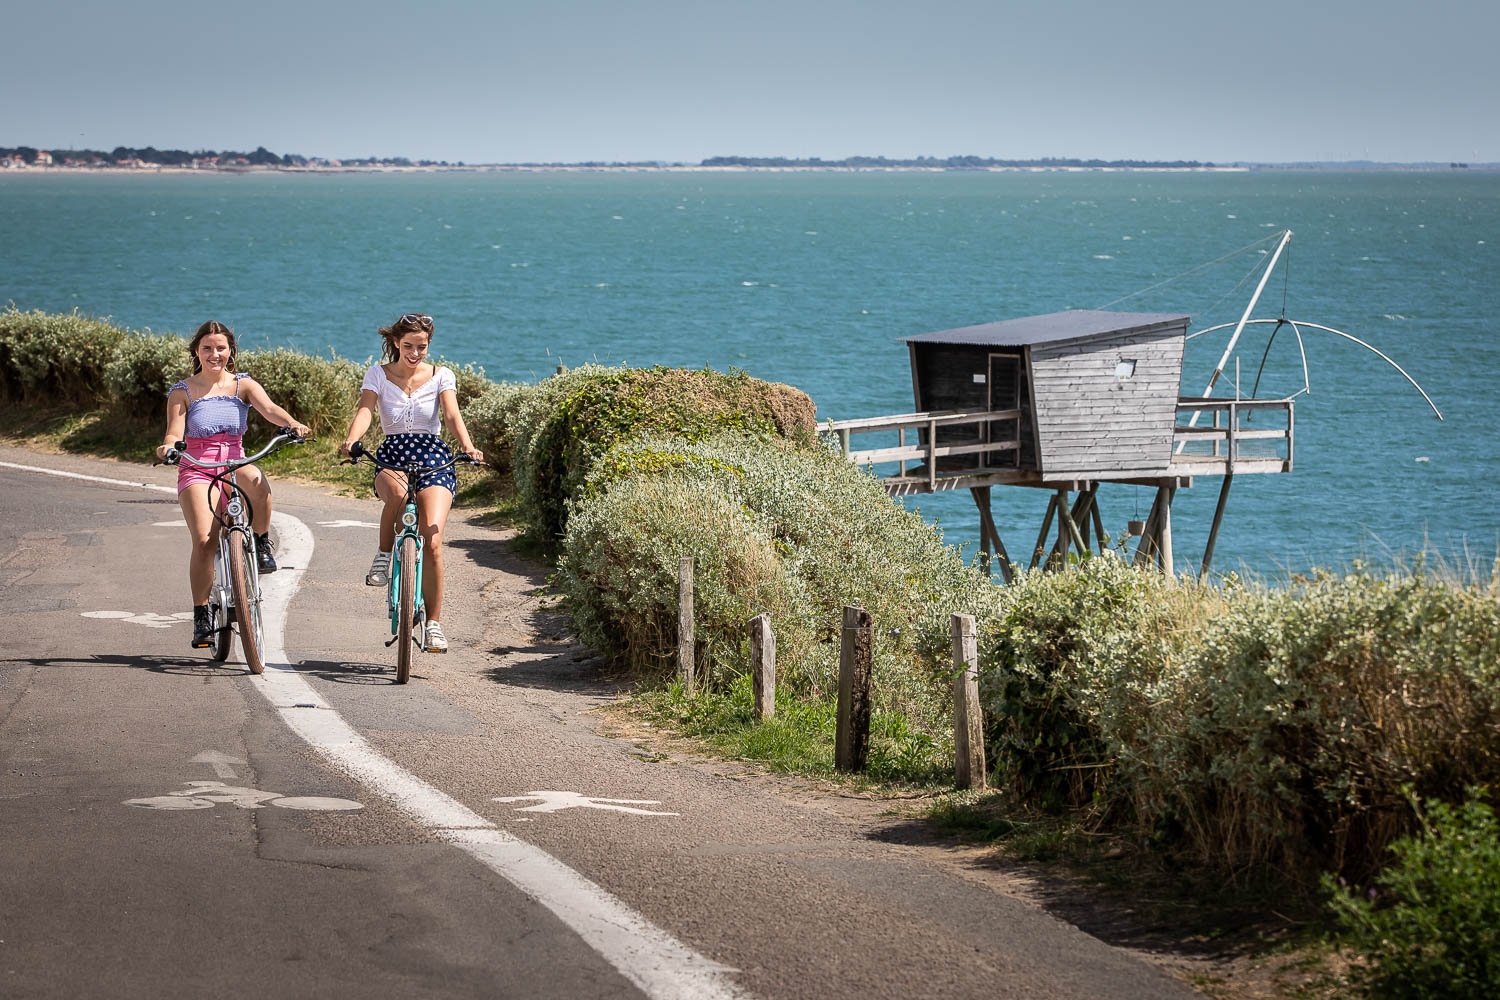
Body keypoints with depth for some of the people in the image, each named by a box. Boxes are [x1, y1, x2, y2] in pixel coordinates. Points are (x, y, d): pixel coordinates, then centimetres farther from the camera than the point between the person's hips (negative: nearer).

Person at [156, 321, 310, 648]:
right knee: (205, 540, -22)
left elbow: (269, 408, -11)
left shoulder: (243, 384, 7)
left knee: (256, 481, -37)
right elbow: (175, 432, -5)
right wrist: (167, 447, -30)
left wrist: (292, 424, -32)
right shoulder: (182, 392, 5)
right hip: (197, 471, -1)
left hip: (234, 464, 1)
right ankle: (201, 617, -13)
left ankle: (262, 544, -12)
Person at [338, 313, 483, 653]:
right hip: (391, 458, 0)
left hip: (433, 459, 0)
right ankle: (383, 555, -13)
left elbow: (452, 415, -10)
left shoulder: (441, 376, 6)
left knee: (432, 542, -17)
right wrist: (350, 440, -32)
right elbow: (365, 411, -11)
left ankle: (434, 624, -6)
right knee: (397, 492, -39)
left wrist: (467, 447, -30)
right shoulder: (379, 375, 6)